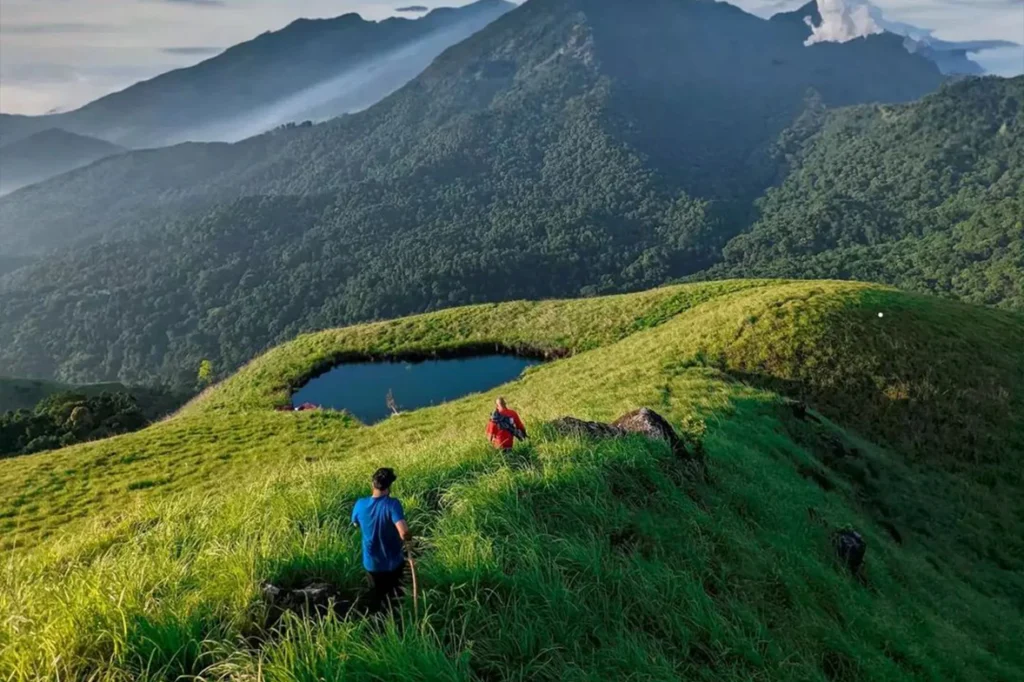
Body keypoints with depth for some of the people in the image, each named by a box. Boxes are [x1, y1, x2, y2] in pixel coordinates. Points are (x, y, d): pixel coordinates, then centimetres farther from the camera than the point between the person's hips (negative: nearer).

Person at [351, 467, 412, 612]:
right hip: (392, 562, -3)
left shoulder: (360, 505, -14)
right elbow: (405, 533, -38)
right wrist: (409, 537, -15)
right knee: (395, 595, 25)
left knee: (376, 594, 26)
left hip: (371, 562, 3)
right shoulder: (392, 504, -28)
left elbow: (356, 524, 8)